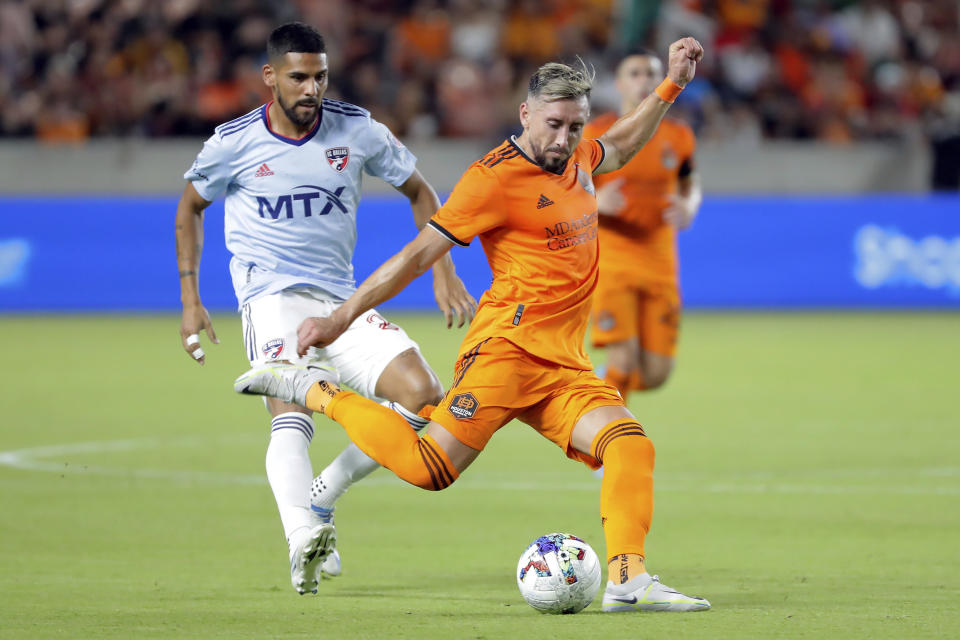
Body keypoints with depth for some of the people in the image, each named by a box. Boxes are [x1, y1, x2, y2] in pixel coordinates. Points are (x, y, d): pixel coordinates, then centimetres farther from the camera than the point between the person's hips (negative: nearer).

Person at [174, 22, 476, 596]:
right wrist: (190, 298, 9)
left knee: (424, 397, -14)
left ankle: (322, 497, -1)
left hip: (342, 301, 4)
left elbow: (419, 192, 13)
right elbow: (191, 207, 14)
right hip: (272, 296, -4)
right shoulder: (235, 143, -4)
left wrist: (444, 274, 4)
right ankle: (303, 538, -50)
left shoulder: (357, 130, 0)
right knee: (292, 418, -29)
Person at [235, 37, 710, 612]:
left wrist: (671, 86, 36)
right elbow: (420, 254, -8)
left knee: (632, 446, -15)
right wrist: (340, 319, -8)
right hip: (508, 348, -7)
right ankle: (316, 392, -1)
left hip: (564, 368, 7)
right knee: (429, 469, -19)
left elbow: (620, 148, 43)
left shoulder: (577, 159, 16)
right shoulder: (497, 176, -8)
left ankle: (628, 580, -22)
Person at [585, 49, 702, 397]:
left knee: (655, 374, 0)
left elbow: (690, 184, 22)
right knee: (624, 361, -17)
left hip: (660, 264, 4)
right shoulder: (596, 134, -3)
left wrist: (689, 208, -2)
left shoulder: (678, 137, 7)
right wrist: (597, 202, -23)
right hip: (610, 260, -4)